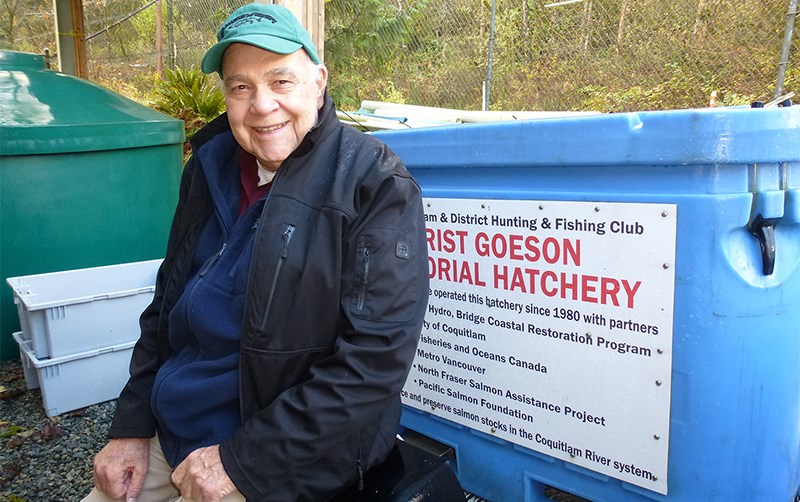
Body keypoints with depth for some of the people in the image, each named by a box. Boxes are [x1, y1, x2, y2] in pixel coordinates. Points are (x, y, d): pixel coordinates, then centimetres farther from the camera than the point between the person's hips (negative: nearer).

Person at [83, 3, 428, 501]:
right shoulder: (210, 166, 2)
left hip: (290, 459, -5)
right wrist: (131, 426, 4)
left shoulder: (376, 185, -18)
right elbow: (167, 307, 11)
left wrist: (241, 461, -19)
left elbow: (376, 357, -22)